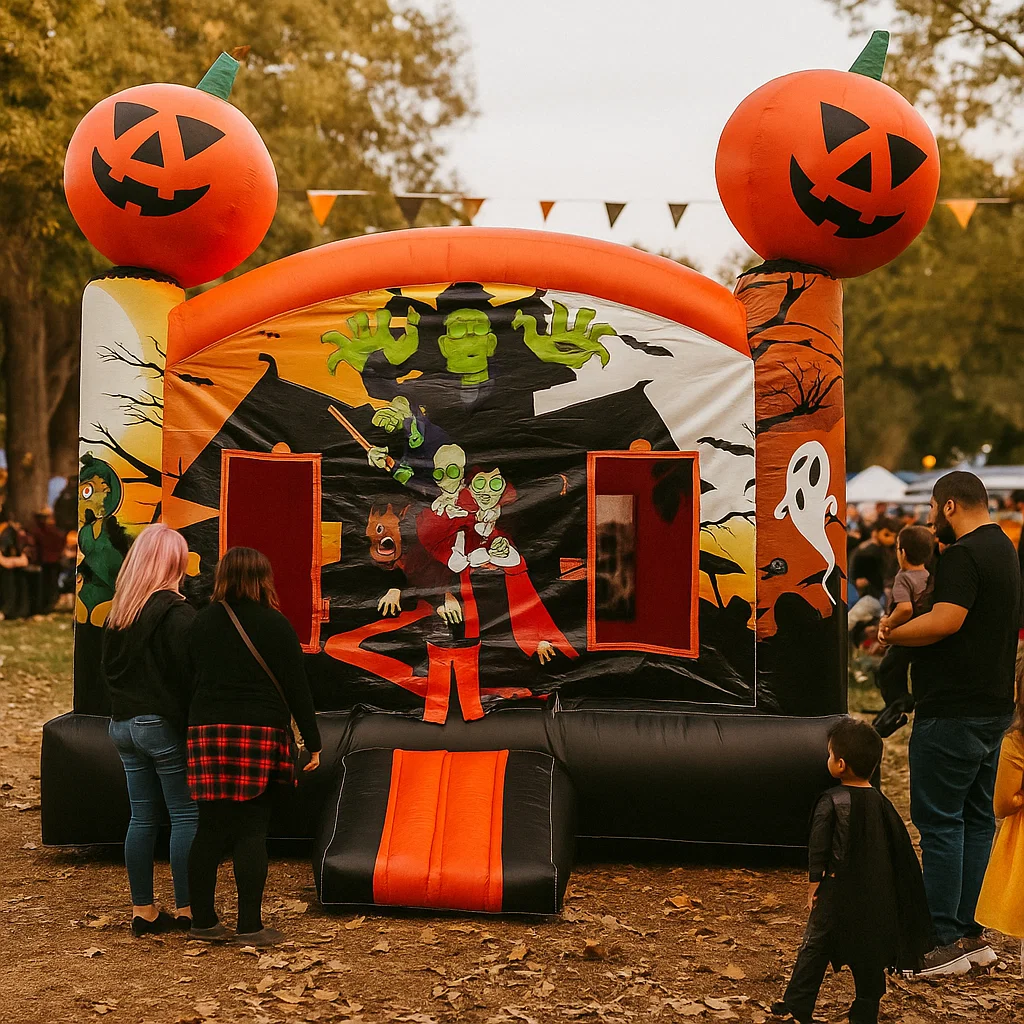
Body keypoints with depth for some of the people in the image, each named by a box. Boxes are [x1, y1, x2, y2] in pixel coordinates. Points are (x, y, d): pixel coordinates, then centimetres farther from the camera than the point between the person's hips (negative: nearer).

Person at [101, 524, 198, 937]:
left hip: (123, 723, 7)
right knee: (186, 815, 1)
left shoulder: (118, 611, 8)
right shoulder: (176, 612, -15)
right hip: (164, 724, -7)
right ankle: (186, 910, 4)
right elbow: (189, 674, -18)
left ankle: (142, 910, 16)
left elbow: (107, 666, 16)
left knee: (142, 817, 12)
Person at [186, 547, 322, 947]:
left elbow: (191, 680, 11)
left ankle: (202, 921, 15)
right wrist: (313, 742, 2)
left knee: (211, 828, 9)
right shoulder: (274, 624, -4)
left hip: (207, 731, 4)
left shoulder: (203, 622, 8)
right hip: (259, 733, -4)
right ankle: (250, 926, 2)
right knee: (251, 830, 0)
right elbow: (296, 687, -4)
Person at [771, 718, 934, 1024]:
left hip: (839, 888, -4)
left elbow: (818, 845, -15)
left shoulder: (831, 801, -13)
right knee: (870, 951, 13)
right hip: (876, 894, 4)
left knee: (816, 944, 6)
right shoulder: (880, 803, 0)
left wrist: (815, 880, -4)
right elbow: (901, 847, 6)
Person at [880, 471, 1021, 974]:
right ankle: (969, 932, 20)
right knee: (976, 819, 14)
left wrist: (890, 633, -11)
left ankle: (944, 941, -1)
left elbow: (945, 620, -26)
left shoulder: (963, 555, -16)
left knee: (939, 821, -4)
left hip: (952, 711, -10)